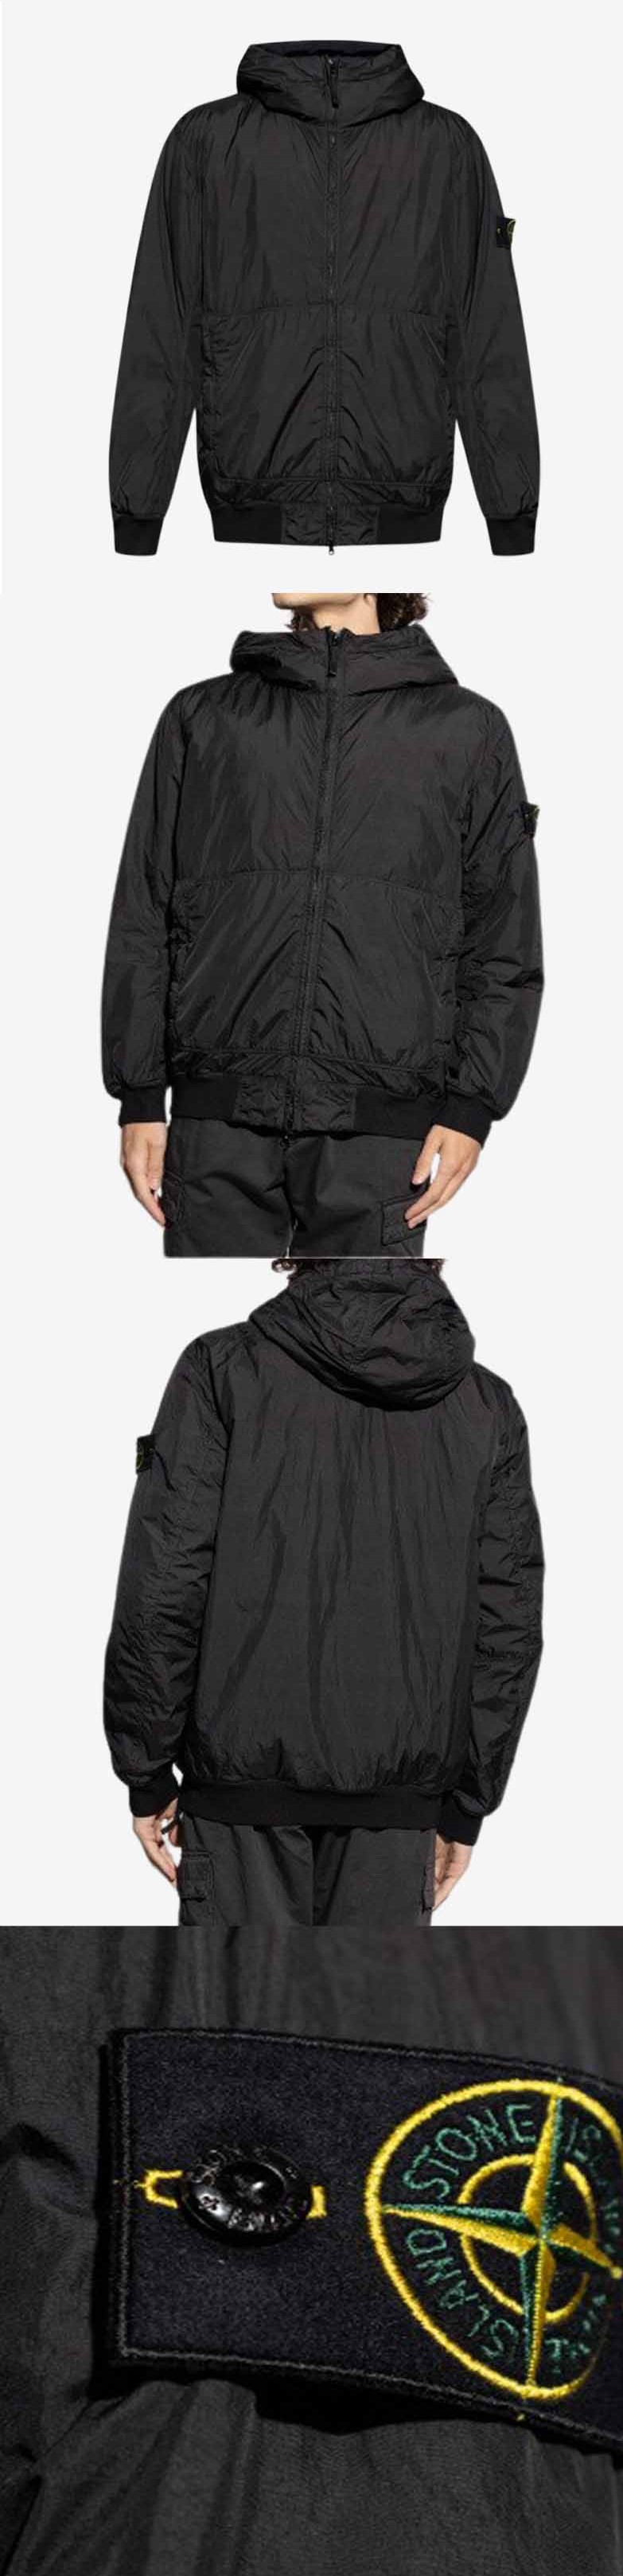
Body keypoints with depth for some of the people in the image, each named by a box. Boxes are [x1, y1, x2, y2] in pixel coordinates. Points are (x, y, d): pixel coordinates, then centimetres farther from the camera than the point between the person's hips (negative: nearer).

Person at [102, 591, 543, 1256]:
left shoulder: (468, 729, 11)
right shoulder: (201, 718, 14)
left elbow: (505, 943, 8)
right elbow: (143, 921, 12)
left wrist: (471, 1106, -2)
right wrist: (139, 1099, 4)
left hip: (378, 1128, -1)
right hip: (220, 1127, 1)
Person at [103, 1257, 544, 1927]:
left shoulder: (223, 1369, -4)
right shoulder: (488, 1407, 5)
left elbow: (164, 1586, -8)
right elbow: (508, 1625, 3)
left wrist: (146, 1771, -1)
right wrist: (467, 1802, 11)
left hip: (246, 1774, -2)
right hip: (400, 1791, 2)